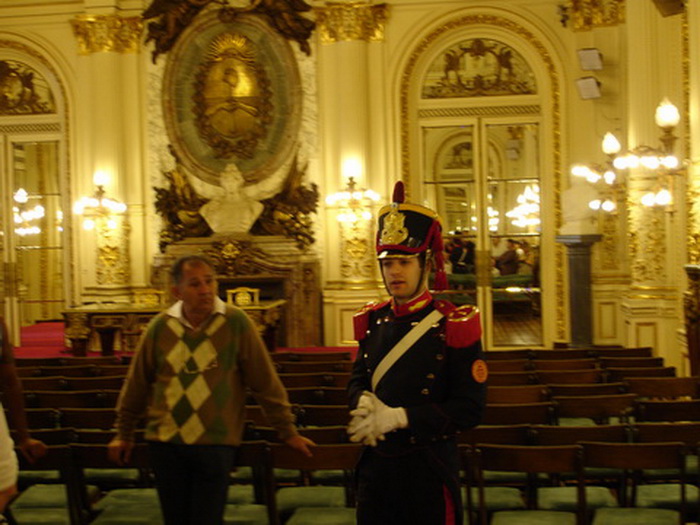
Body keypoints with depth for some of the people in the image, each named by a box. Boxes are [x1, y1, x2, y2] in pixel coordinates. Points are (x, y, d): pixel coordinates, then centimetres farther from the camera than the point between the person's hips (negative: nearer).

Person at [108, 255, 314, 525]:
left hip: (215, 444, -3)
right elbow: (137, 384, 11)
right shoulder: (161, 326, 1)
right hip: (165, 443, 3)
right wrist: (123, 434, 16)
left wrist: (288, 432, -1)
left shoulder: (236, 322, -7)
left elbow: (265, 381, -4)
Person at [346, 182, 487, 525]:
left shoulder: (454, 325, -11)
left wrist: (398, 416, -22)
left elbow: (470, 408, -14)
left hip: (429, 470, -4)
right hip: (376, 467, 5)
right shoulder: (372, 321, 5)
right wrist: (365, 402, -10)